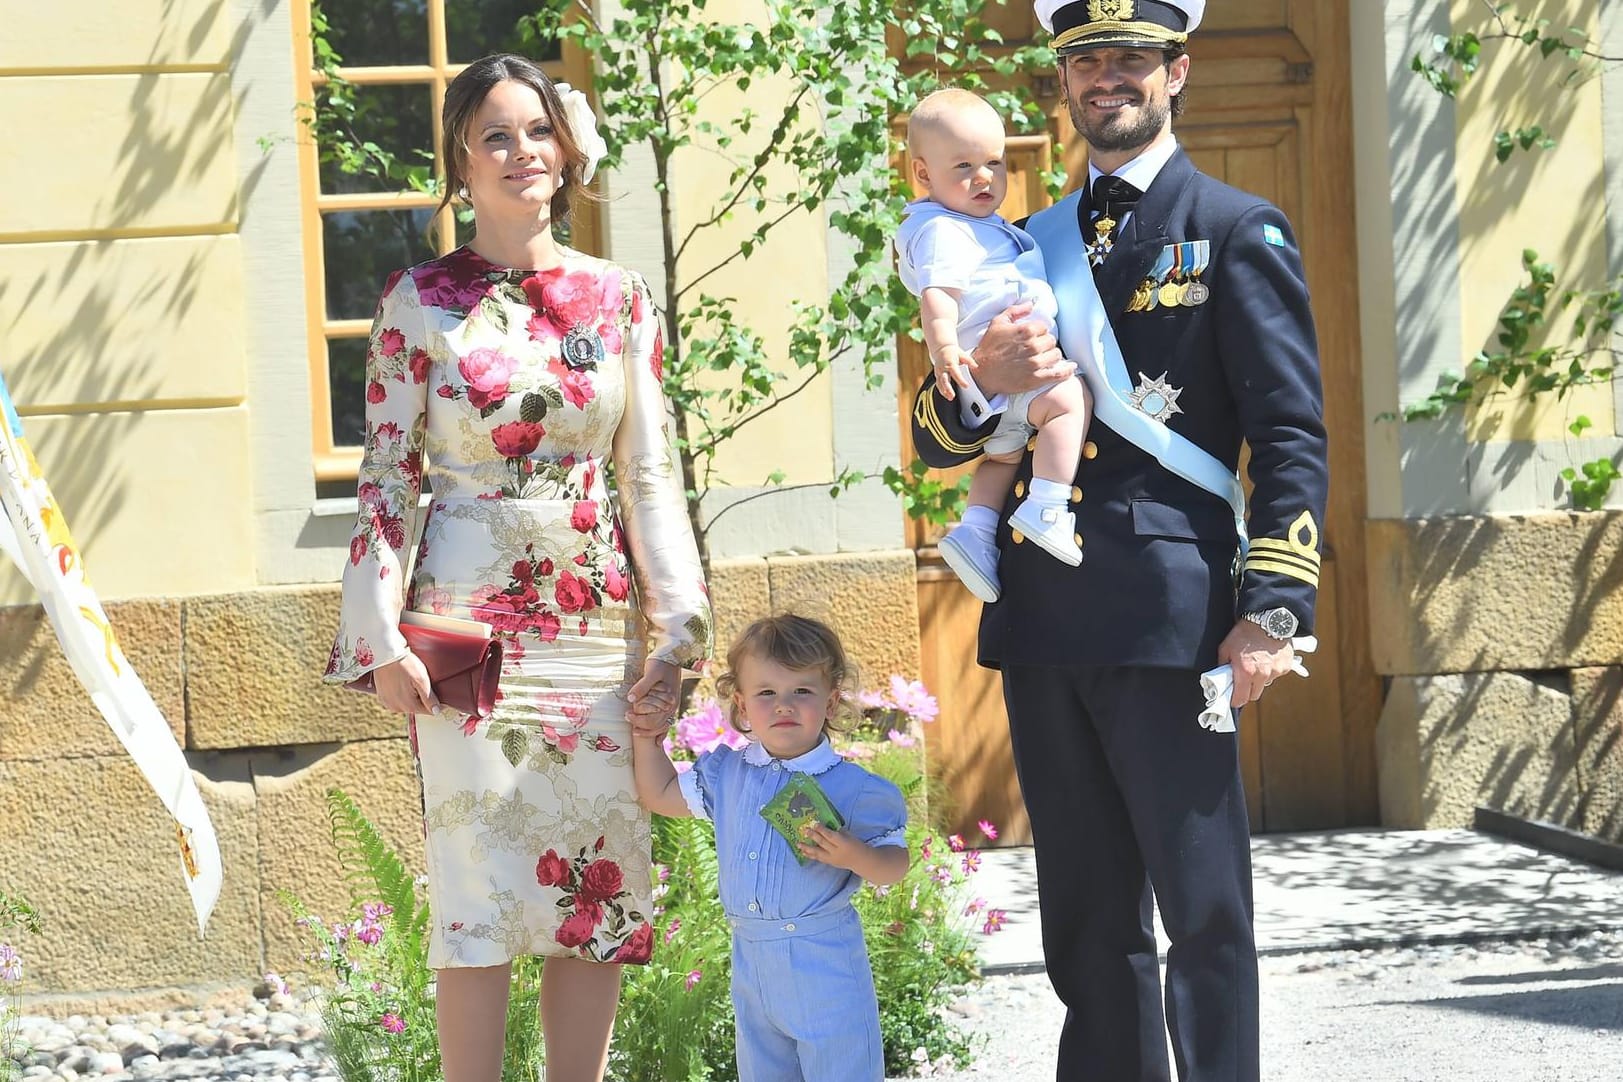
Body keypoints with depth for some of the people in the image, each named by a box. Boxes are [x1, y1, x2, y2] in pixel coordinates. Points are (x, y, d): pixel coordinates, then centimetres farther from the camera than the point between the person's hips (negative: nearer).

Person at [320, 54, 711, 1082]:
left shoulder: (618, 298, 7)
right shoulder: (419, 301, 0)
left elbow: (652, 475, 7)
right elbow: (386, 477, -1)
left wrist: (673, 630, 1)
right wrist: (384, 636, -8)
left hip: (597, 621, 3)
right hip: (469, 620, -3)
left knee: (601, 881, 3)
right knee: (482, 889, -3)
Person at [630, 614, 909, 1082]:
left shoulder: (852, 788, -12)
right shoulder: (727, 775, 6)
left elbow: (895, 864, -10)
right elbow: (661, 794, 21)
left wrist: (853, 856, -29)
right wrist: (646, 736, 12)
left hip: (824, 960, -6)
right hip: (751, 958, 6)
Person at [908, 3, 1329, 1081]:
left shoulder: (1237, 231, 2)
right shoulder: (1027, 246, 17)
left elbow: (1294, 438, -4)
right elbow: (937, 441, 15)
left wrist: (1273, 609, -14)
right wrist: (982, 385, -9)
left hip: (1167, 616, -5)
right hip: (1044, 625, 6)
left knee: (1203, 908, -3)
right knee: (1088, 918, 11)